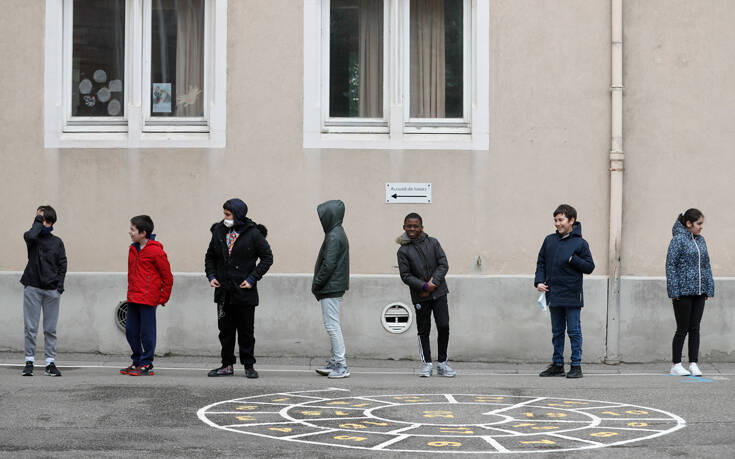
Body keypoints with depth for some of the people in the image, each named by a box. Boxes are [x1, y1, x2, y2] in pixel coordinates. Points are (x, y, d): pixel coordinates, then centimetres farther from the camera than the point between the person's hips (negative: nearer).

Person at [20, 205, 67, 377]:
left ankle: (50, 362, 6)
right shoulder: (31, 236, 5)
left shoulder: (57, 242, 12)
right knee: (30, 327, -2)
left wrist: (60, 283, -2)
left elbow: (62, 264, 10)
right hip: (32, 287, -2)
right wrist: (38, 219, -8)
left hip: (52, 290, 2)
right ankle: (29, 361, 4)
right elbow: (30, 236, -20)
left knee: (50, 329, 3)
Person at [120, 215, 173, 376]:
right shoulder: (133, 249, 13)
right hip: (133, 299, 8)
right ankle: (137, 361, 21)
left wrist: (163, 298, -3)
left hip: (147, 299, -8)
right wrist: (130, 292, 19)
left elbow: (168, 277, -7)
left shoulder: (155, 251, -11)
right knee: (131, 331, 10)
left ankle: (146, 365, 5)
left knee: (147, 332, -2)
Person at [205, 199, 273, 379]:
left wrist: (252, 278, -11)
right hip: (223, 292, 4)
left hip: (245, 292, -4)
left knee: (246, 331, 4)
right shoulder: (219, 231, 5)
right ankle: (227, 365, 18)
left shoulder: (253, 234, -8)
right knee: (225, 330, 9)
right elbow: (210, 256, 17)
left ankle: (249, 366, 13)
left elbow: (267, 258, -4)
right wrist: (211, 276, 3)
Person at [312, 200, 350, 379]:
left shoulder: (333, 237, -17)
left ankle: (341, 365, -6)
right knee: (333, 326, 15)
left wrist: (316, 284, -13)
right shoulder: (338, 233, 14)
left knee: (332, 325, -7)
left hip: (331, 288, -10)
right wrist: (318, 285, 16)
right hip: (335, 288, 10)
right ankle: (335, 363, 20)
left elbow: (328, 265, -21)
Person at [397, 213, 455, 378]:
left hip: (438, 292, 1)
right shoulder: (403, 250, -4)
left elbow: (443, 265, 1)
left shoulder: (432, 243, 2)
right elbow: (405, 276, -7)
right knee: (424, 330, 4)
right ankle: (427, 364, 14)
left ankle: (442, 363, 7)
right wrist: (424, 286, -18)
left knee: (443, 326, -4)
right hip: (420, 296, -1)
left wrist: (433, 282, -13)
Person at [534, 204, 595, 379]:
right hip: (553, 295, 5)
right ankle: (557, 364, 18)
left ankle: (576, 365, 4)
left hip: (572, 296, -5)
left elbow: (590, 267, -3)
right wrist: (539, 281, 0)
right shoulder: (549, 240, 9)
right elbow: (541, 263, 14)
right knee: (557, 332, 11)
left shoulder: (580, 243, -3)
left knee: (574, 331, -1)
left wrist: (572, 259, -15)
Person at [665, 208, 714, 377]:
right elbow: (670, 265, -10)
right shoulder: (678, 239, -8)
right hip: (683, 292, -6)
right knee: (682, 329, 0)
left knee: (695, 329, 7)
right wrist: (674, 291, -15)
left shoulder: (701, 240, 13)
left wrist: (709, 289, 11)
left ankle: (693, 364, 12)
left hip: (699, 292, 6)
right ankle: (676, 365, 9)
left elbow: (706, 265, 17)